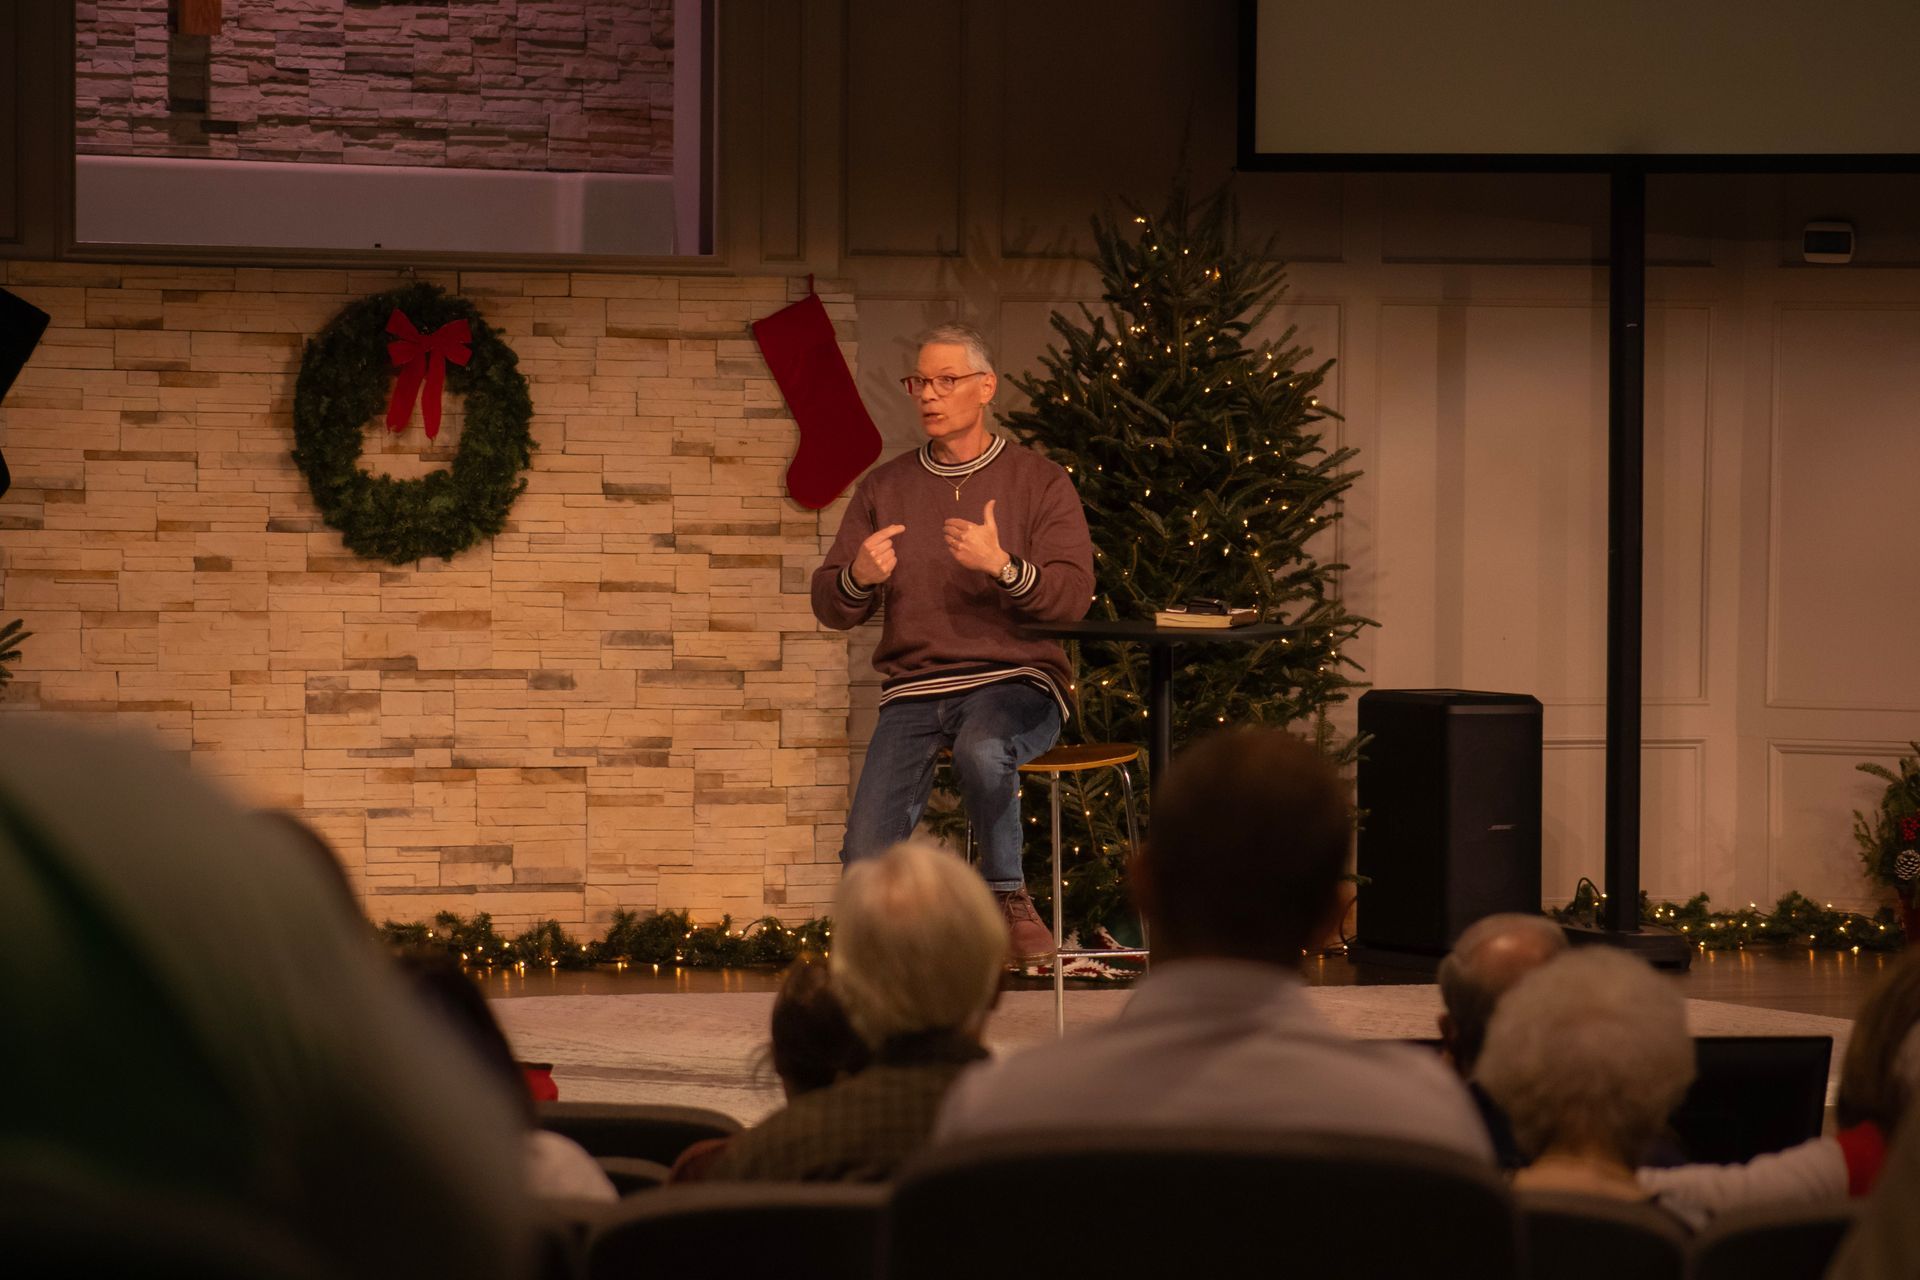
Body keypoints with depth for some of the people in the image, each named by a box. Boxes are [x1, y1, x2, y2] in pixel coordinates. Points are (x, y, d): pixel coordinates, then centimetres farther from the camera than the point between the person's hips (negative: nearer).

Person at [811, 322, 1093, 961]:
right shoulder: (884, 487, 13)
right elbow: (830, 607, 10)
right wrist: (859, 577, -14)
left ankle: (1007, 896, -17)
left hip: (1014, 678, -3)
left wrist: (1002, 565, -25)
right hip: (914, 689, 3)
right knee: (867, 862, -18)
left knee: (982, 749, -40)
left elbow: (1073, 596, -7)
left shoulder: (1040, 482, 4)